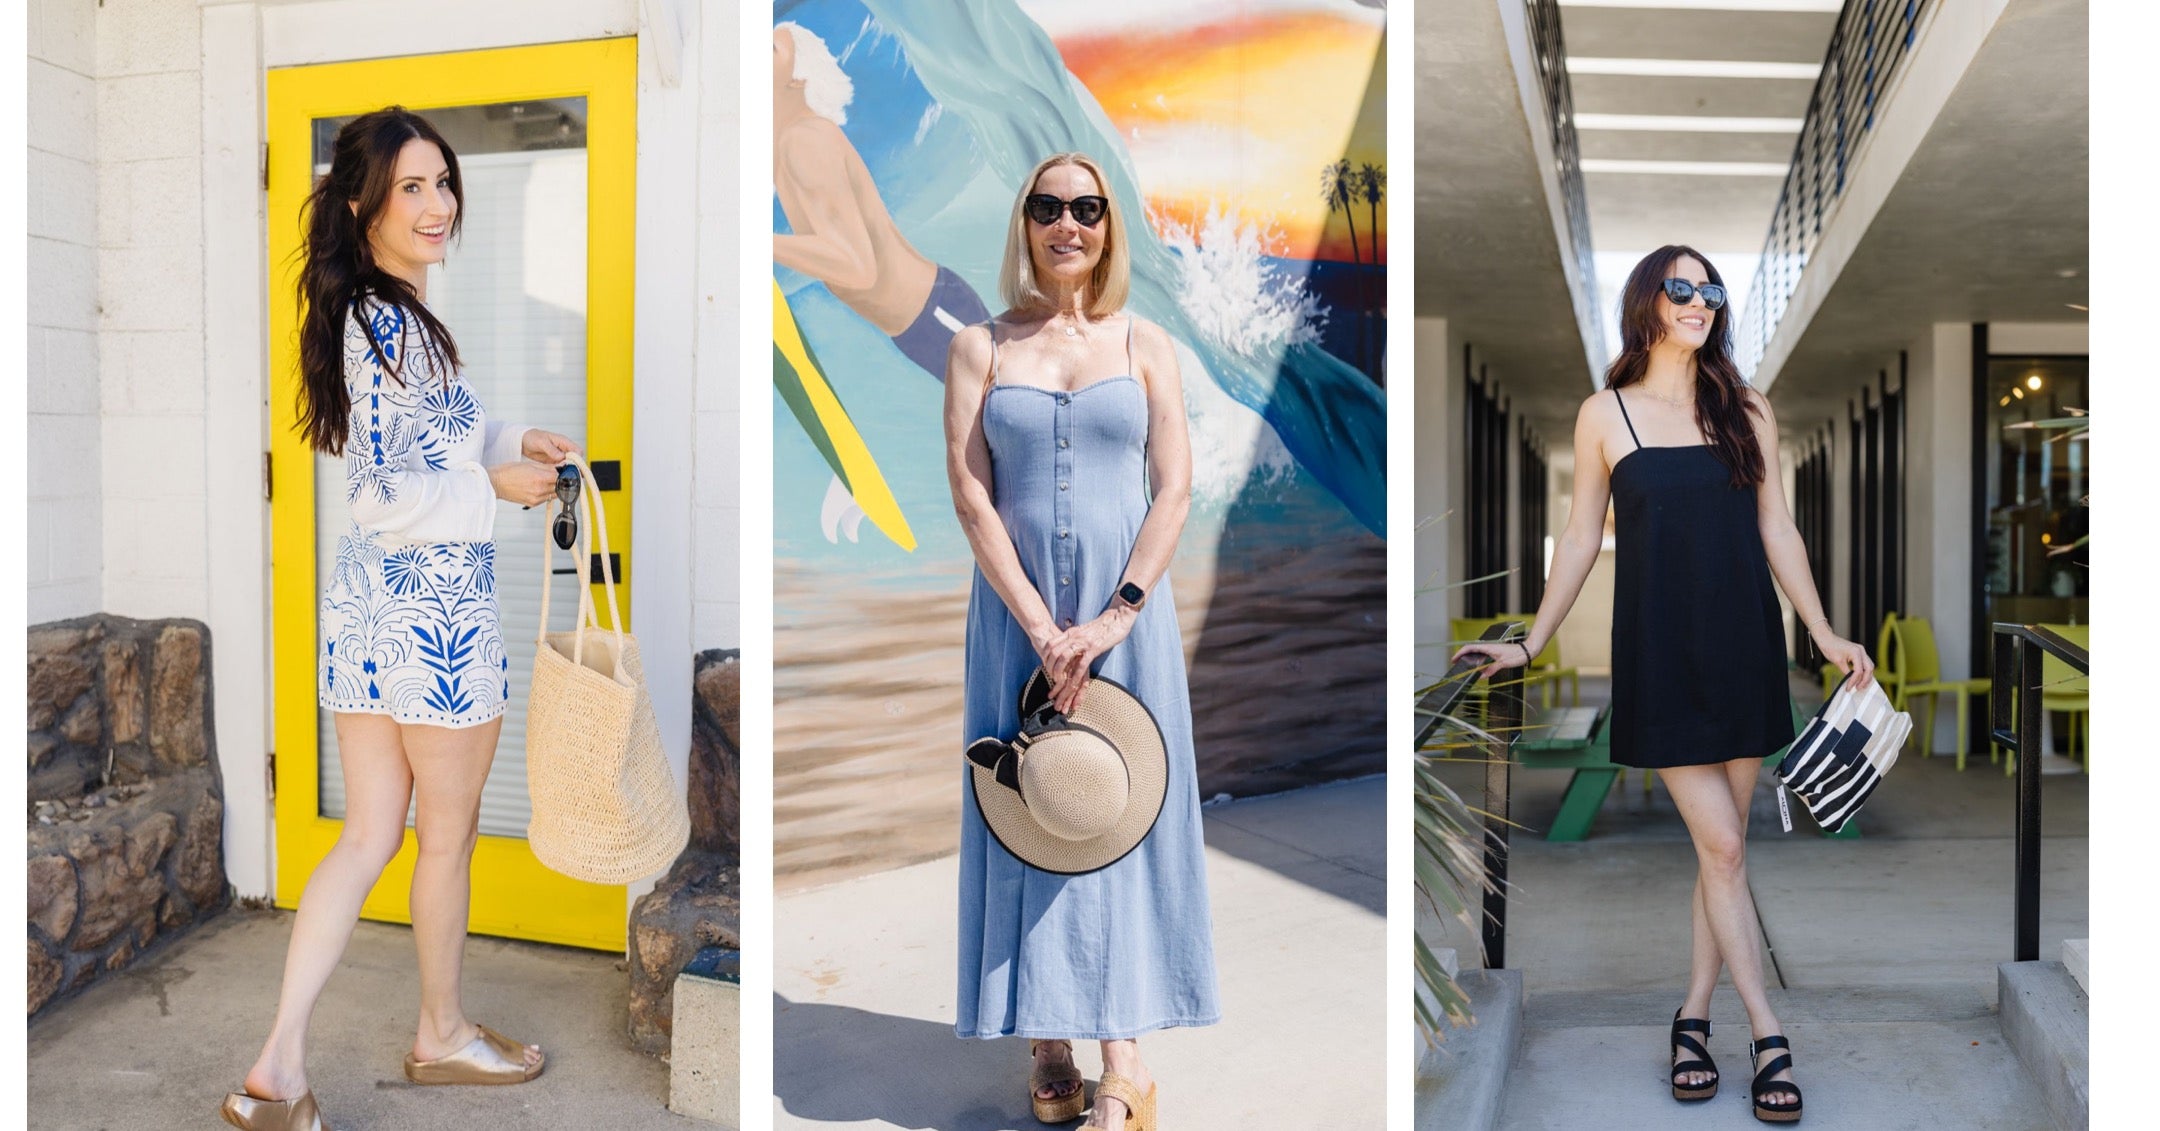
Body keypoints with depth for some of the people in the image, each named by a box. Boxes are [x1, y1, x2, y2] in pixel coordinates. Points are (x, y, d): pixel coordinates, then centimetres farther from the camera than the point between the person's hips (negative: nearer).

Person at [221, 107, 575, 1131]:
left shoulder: (370, 315, 13)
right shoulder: (394, 325, -18)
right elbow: (385, 494, -22)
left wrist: (513, 441, 9)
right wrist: (497, 488, -10)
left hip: (365, 602, 9)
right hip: (434, 608, -9)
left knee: (368, 837, 13)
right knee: (449, 834, 10)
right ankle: (441, 1035, 30)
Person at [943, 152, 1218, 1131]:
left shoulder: (1146, 345, 7)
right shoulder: (980, 348, 5)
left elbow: (1173, 489, 0)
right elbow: (970, 494, -3)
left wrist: (1114, 617, -11)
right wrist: (1041, 627, -11)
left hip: (1126, 606, 0)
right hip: (1017, 609, 0)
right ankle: (1047, 1043, 14)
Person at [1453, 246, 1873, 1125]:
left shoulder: (1746, 410, 8)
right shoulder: (1605, 414, 1)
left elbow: (1776, 530, 10)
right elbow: (1580, 538, 4)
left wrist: (1824, 633, 5)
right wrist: (1530, 644, 3)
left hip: (1744, 646, 3)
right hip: (1660, 654, -3)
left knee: (1721, 846, 7)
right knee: (1723, 849, -4)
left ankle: (1694, 1016, 20)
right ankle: (1768, 1036, 6)